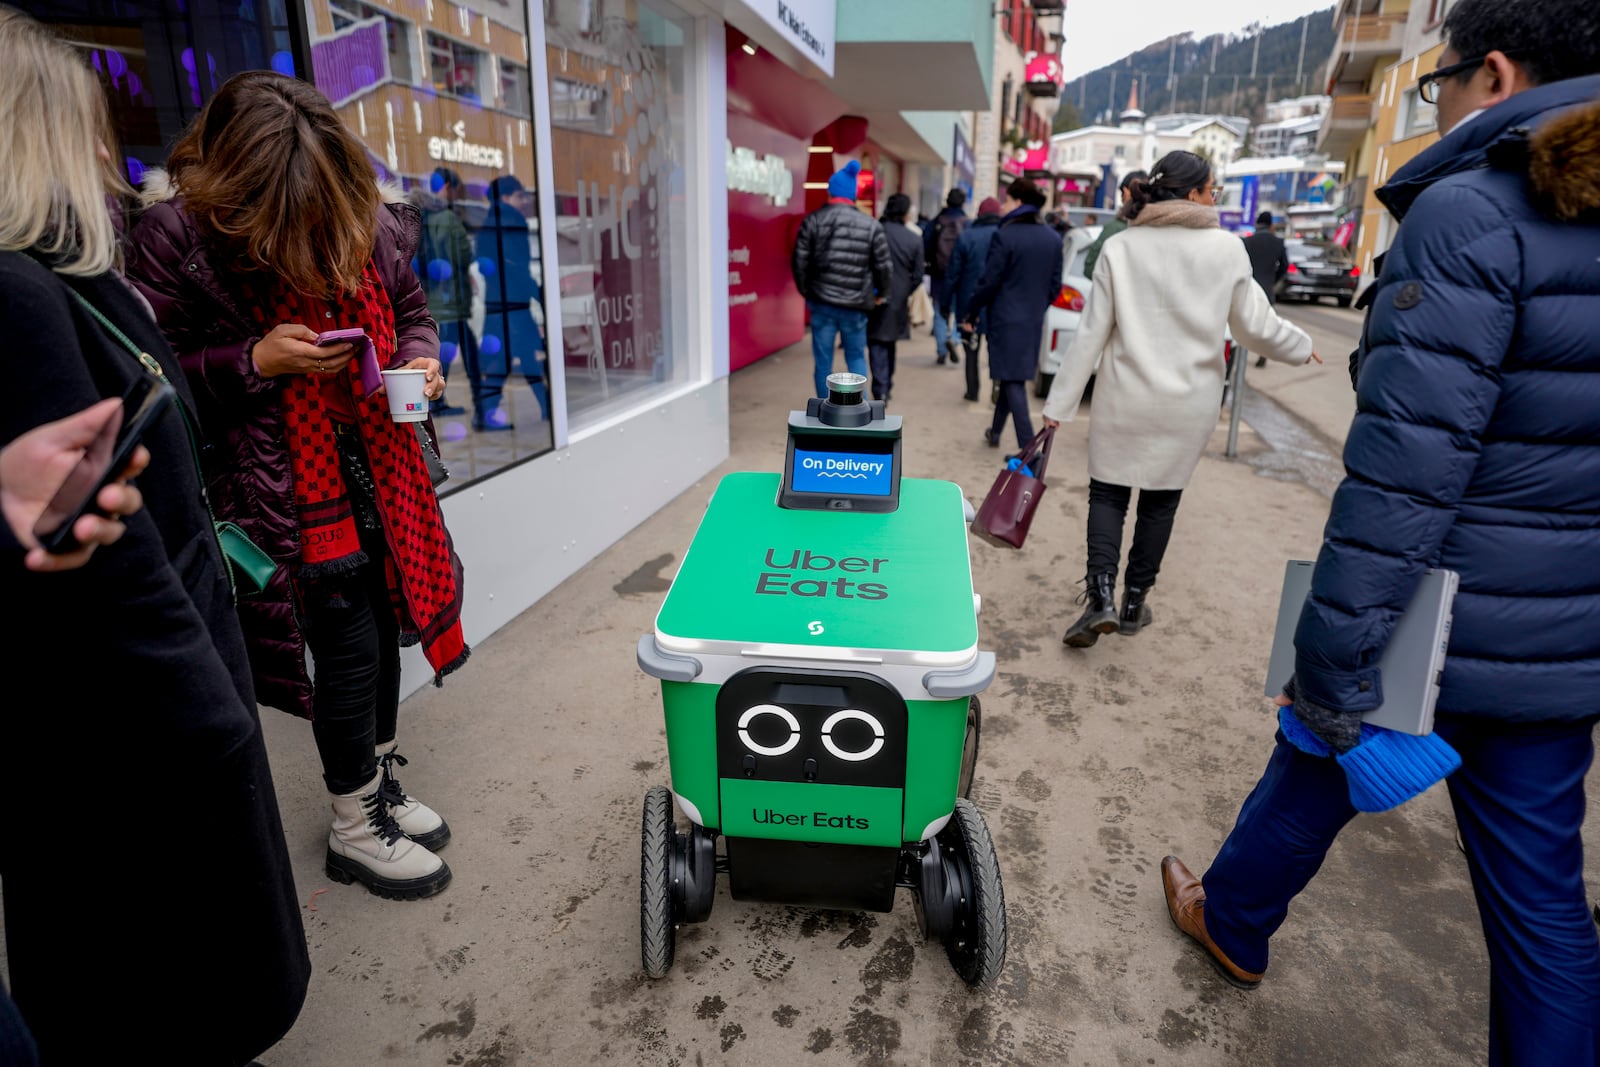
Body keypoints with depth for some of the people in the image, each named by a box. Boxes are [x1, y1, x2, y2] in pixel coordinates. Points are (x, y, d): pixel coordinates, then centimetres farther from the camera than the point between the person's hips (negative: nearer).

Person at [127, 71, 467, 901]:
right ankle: (354, 826, 22)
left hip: (378, 469, 6)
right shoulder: (177, 233, -12)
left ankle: (378, 780, 38)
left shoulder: (371, 222, 2)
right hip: (285, 485, -5)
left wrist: (418, 362, -4)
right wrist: (254, 362, -20)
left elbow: (410, 313, 17)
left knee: (385, 628, 14)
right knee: (349, 646, -1)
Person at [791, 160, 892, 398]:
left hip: (822, 302, 0)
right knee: (856, 357, 16)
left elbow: (799, 262, -1)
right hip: (856, 305, 0)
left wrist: (806, 292, 14)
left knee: (823, 361, 9)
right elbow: (883, 266, 1)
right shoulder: (871, 225, 0)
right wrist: (881, 294, 19)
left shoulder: (813, 221, -1)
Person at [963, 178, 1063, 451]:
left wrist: (972, 313, -1)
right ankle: (995, 432, 31)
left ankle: (1028, 447, -9)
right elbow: (1055, 284, 10)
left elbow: (989, 282, -13)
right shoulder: (1053, 238, 7)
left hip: (1006, 318, -6)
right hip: (1034, 321, 6)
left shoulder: (1004, 236, -13)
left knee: (1012, 380, -3)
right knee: (1013, 376, 18)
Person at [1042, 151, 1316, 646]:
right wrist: (1301, 346, 23)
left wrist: (1060, 403, -2)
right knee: (1161, 500, 13)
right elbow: (1257, 326, 3)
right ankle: (1134, 602, 22)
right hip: (1191, 401, 1)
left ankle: (1101, 596, -7)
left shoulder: (1120, 249, -5)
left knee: (1108, 492, 9)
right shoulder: (1227, 248, -4)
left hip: (1126, 398, -1)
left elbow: (1090, 335, -6)